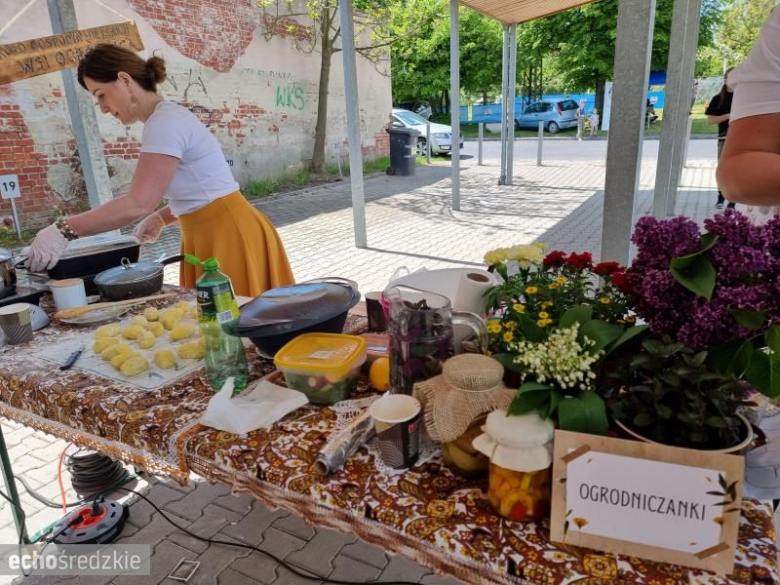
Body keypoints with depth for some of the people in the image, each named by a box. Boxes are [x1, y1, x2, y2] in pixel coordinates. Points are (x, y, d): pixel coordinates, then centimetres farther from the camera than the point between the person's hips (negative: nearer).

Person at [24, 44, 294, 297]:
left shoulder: (166, 122, -15)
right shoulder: (167, 118, 15)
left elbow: (138, 204, -24)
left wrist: (64, 230, -19)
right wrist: (161, 218, 12)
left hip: (231, 237, -10)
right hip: (211, 238, 10)